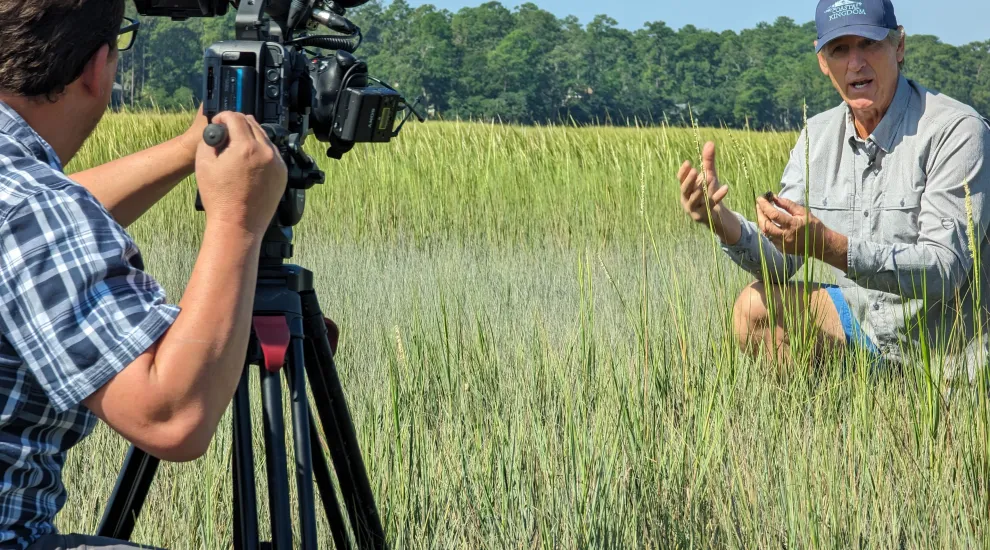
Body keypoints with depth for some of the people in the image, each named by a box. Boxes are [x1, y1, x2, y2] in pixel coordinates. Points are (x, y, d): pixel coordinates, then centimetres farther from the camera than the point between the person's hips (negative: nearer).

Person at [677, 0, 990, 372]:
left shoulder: (959, 130, -17)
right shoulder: (818, 135, 4)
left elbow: (944, 271, -26)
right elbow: (782, 263, -1)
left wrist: (827, 246, -37)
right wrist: (724, 223, -22)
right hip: (863, 323, 7)